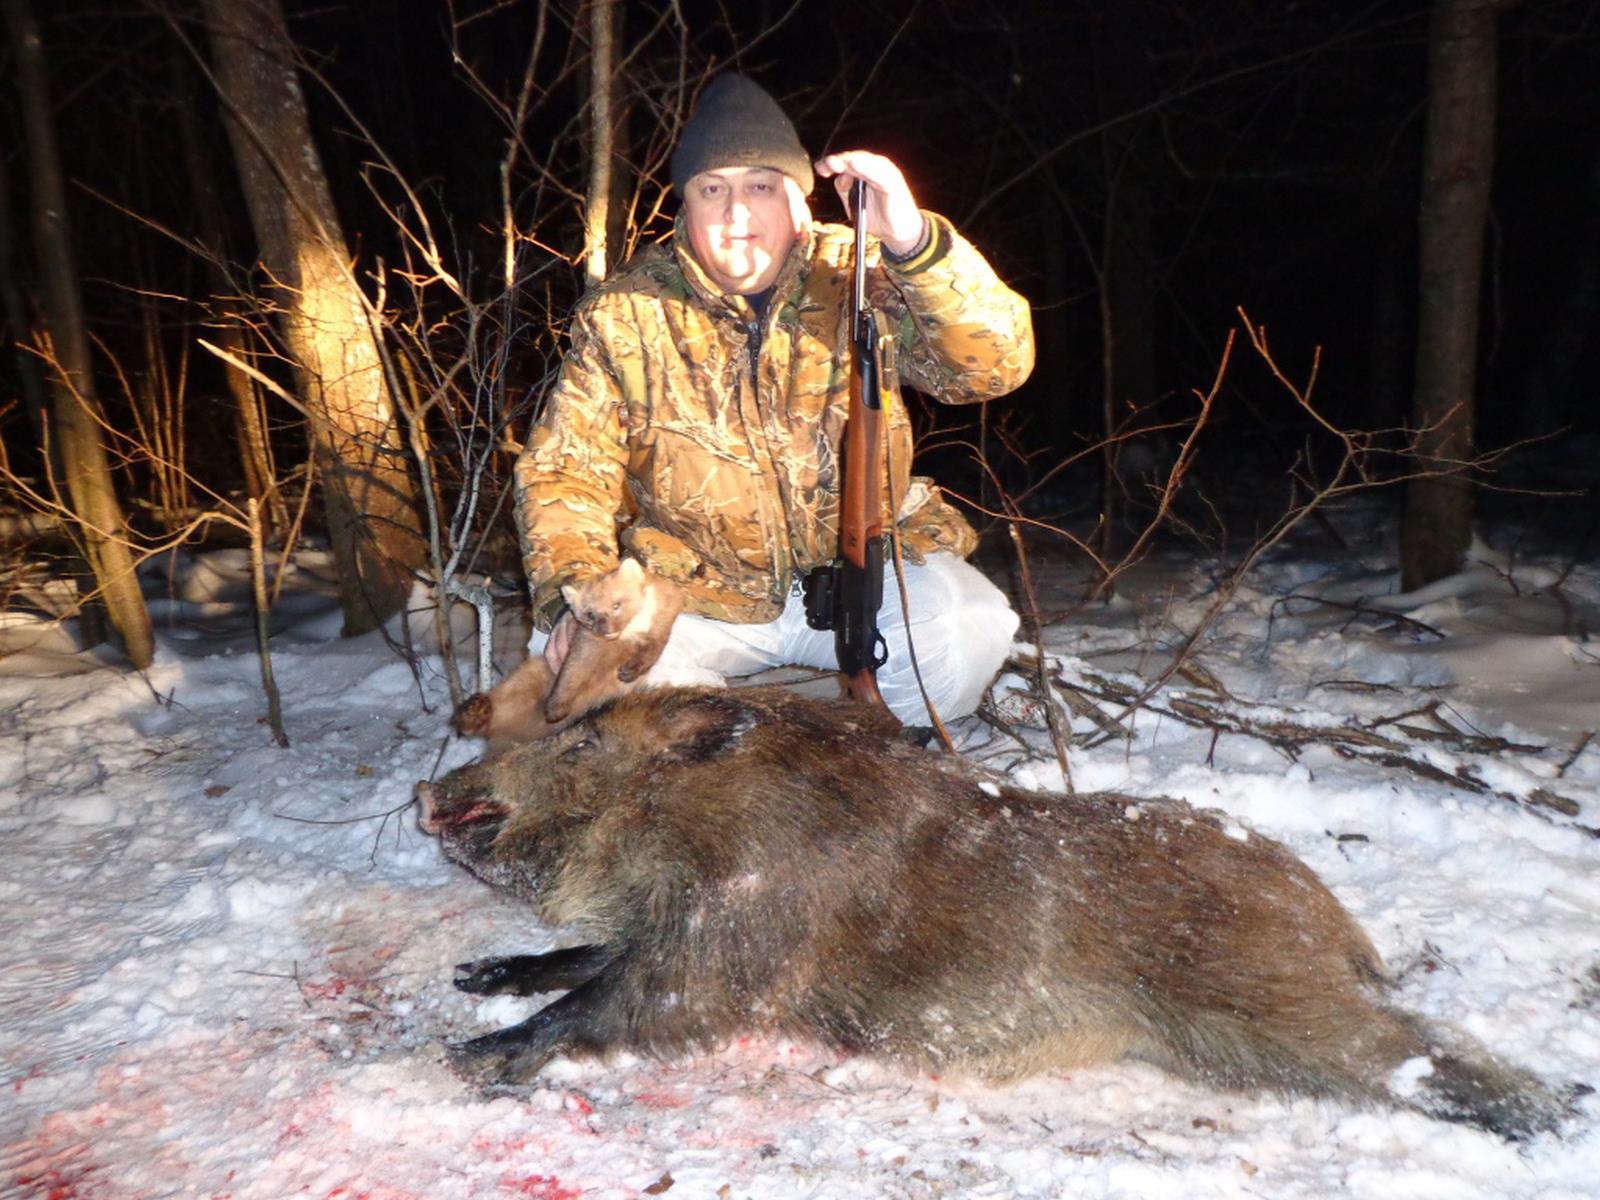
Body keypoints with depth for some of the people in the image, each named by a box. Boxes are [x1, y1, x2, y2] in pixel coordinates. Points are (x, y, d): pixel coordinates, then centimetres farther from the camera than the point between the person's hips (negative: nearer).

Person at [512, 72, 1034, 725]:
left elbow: (996, 364, -17)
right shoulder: (624, 315, -4)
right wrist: (573, 593, -22)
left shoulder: (858, 279, -5)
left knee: (970, 628, -26)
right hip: (695, 591, 0)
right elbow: (563, 470, -4)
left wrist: (914, 243, -33)